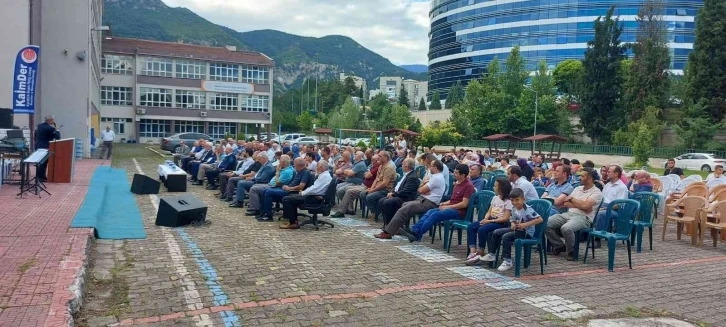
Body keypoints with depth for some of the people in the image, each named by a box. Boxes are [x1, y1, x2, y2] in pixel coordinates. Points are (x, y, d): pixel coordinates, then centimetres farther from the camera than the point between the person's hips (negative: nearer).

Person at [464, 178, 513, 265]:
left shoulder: (508, 202, -9)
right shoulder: (495, 198, 15)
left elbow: (505, 218, -15)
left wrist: (490, 221, -19)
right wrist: (485, 219, -8)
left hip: (501, 223, -8)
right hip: (490, 220, 8)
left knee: (482, 229, -32)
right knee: (470, 227, -14)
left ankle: (480, 253, -16)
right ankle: (473, 252, -23)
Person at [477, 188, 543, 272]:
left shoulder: (528, 210, -22)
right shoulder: (514, 208, 2)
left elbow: (540, 219, -28)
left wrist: (525, 224, -31)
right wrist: (512, 224, -6)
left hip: (526, 232, -9)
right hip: (516, 229, 9)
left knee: (506, 237, -27)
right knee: (496, 232, 4)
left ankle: (507, 261, -18)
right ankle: (491, 254, 13)